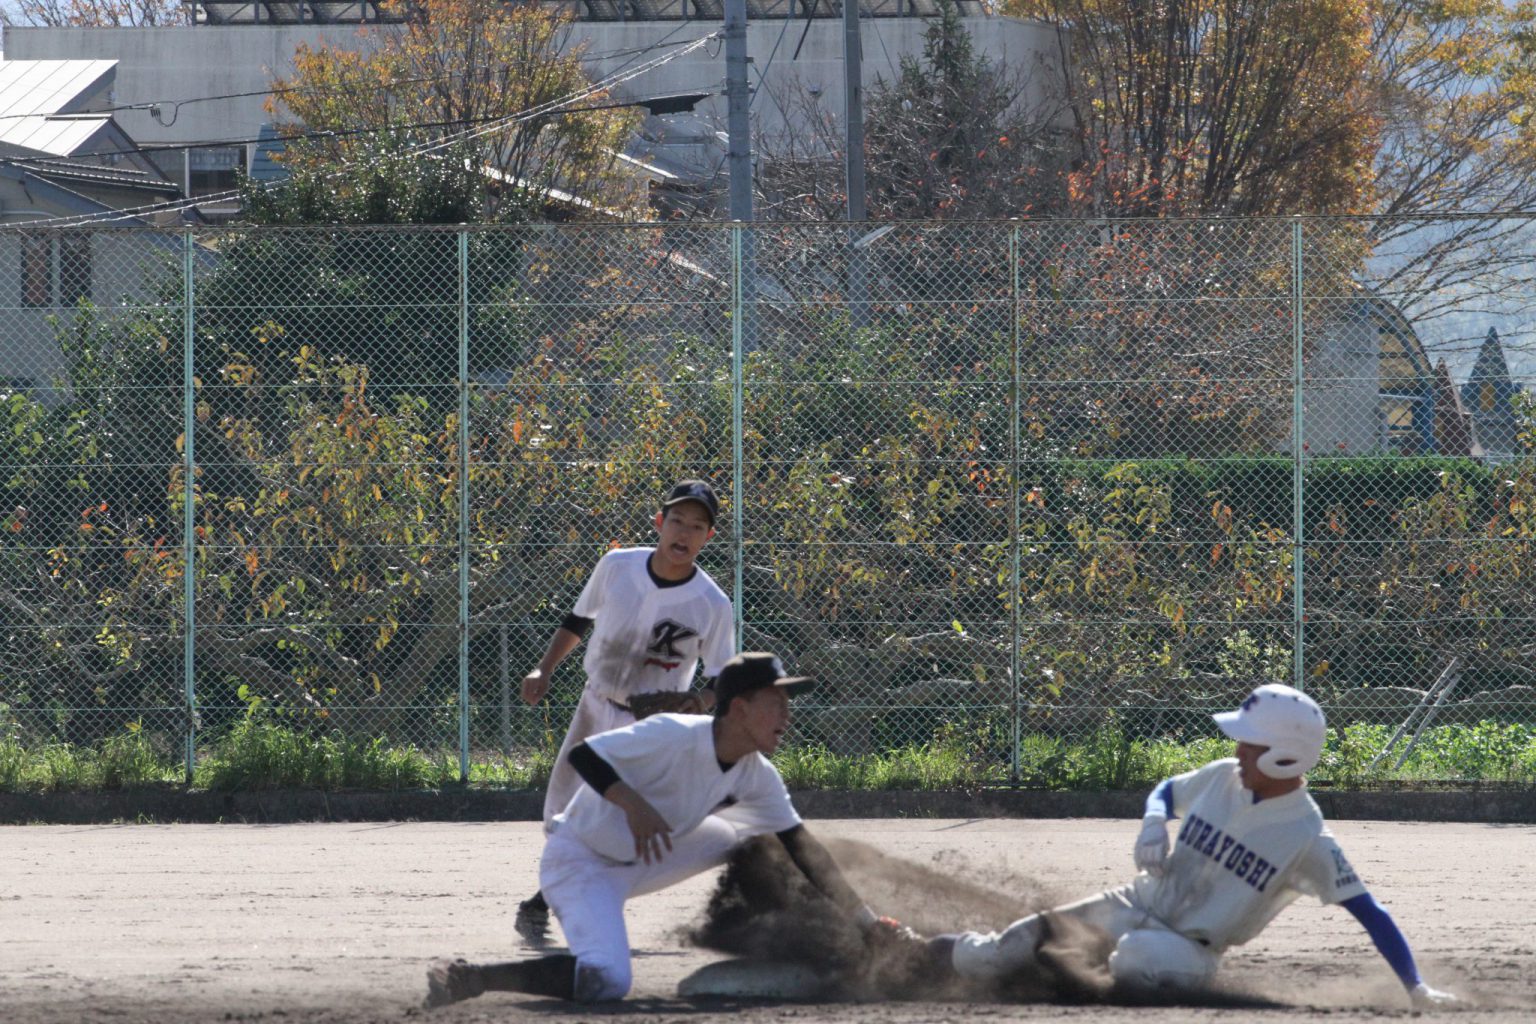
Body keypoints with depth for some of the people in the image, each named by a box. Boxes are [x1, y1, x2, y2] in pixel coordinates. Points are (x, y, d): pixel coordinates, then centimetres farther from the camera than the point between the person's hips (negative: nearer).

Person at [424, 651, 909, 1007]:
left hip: (637, 863, 8)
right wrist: (634, 804, -43)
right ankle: (468, 979, -24)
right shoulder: (673, 736, -27)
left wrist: (865, 921, -8)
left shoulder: (757, 777, -4)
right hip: (578, 862, -8)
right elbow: (582, 755, -27)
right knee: (606, 985, -29)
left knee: (749, 842, 6)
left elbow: (803, 846, -2)